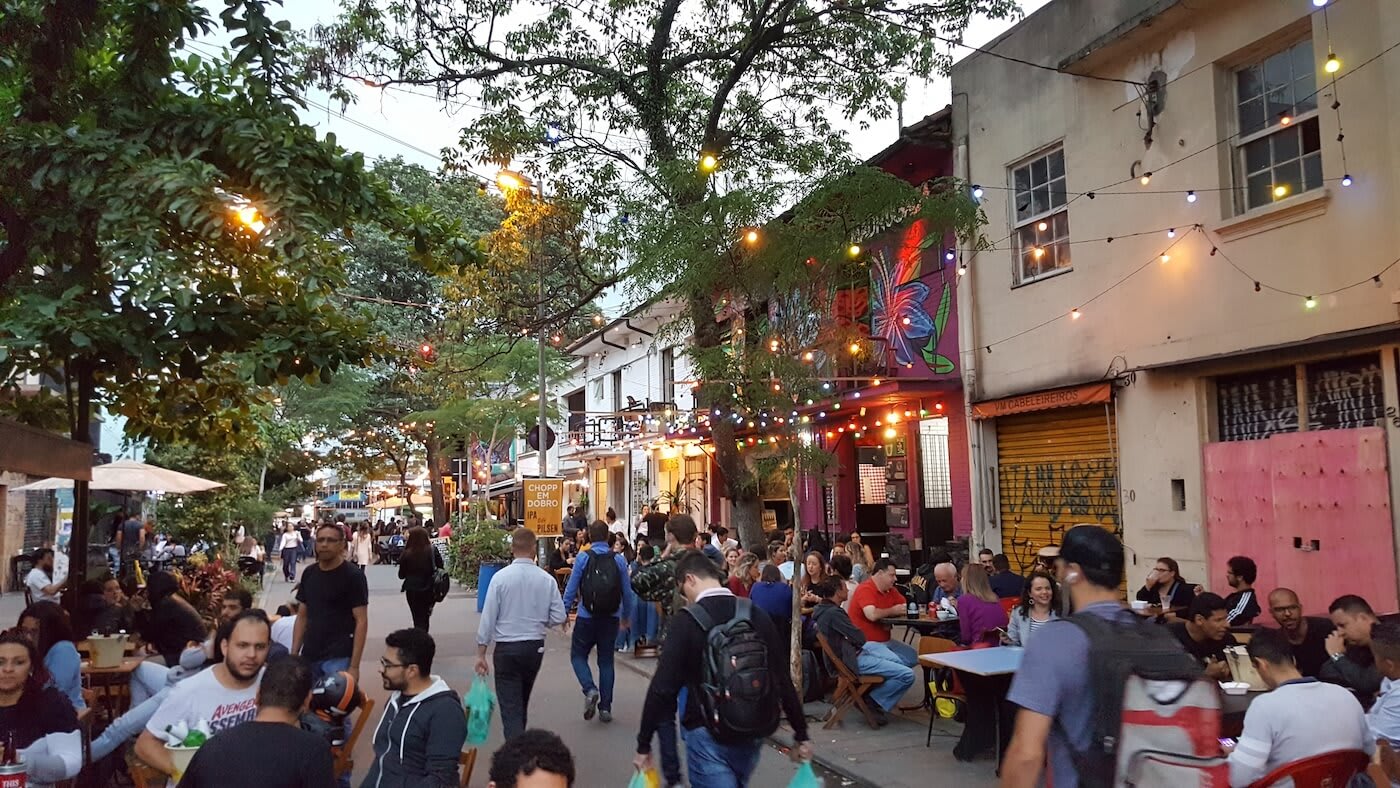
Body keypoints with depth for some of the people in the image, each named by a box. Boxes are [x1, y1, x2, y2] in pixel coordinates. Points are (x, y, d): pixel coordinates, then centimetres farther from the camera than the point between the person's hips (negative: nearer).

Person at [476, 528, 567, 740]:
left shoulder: (500, 577, -11)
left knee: (510, 707, -1)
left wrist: (481, 653, -2)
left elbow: (488, 617, -9)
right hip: (535, 647, 3)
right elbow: (559, 618, -4)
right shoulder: (546, 579, -6)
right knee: (522, 703, 24)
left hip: (506, 648, -3)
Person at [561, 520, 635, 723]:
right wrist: (627, 616, 17)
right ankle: (605, 707, 12)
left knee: (578, 655, 13)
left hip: (587, 617, -2)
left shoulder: (583, 558, -7)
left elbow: (572, 588, -6)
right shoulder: (619, 560, -1)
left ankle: (590, 689, -11)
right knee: (606, 660, 12)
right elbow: (627, 591, 4)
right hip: (611, 618, 2)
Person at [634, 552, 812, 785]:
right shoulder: (757, 615, -1)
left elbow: (662, 687, -14)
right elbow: (783, 681, 1)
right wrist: (801, 735, 8)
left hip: (708, 735, -5)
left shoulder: (686, 622, -13)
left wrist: (643, 745, -6)